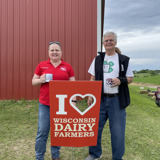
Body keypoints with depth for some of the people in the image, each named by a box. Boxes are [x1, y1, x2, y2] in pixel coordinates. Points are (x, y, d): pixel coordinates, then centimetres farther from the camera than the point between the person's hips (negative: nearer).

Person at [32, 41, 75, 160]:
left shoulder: (67, 67, 4)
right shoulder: (41, 65, 3)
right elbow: (33, 81, 8)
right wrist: (41, 80, -14)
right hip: (45, 103, 0)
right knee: (42, 131, 4)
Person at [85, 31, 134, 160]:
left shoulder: (124, 60, 4)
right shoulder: (97, 60, 9)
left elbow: (130, 78, 6)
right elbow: (93, 79, 9)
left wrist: (121, 80, -15)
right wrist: (90, 95, 0)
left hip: (117, 100, -2)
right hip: (100, 98, 2)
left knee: (117, 130, 5)